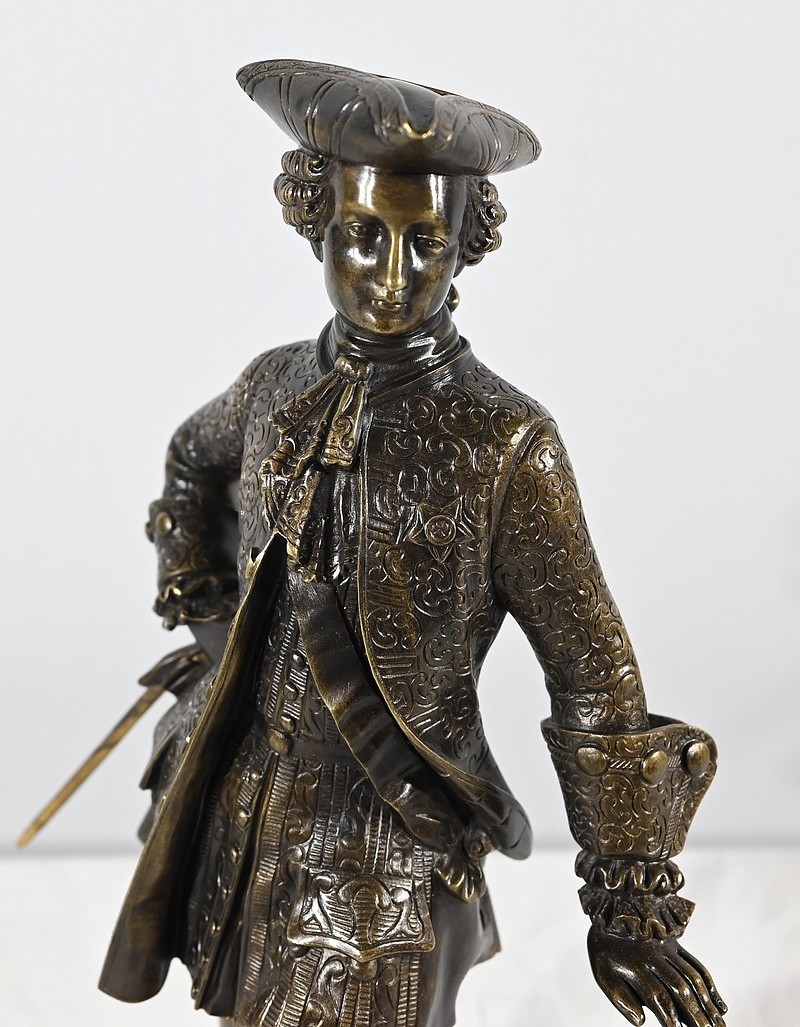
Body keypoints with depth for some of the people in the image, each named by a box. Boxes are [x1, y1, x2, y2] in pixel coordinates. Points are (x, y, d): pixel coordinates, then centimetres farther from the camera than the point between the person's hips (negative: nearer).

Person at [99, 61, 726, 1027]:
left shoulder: (505, 443, -17)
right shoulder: (278, 386, -3)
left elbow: (594, 683, -13)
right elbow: (193, 462, 23)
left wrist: (628, 906, -11)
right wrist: (202, 608, 15)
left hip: (384, 847, -5)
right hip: (242, 823, 5)